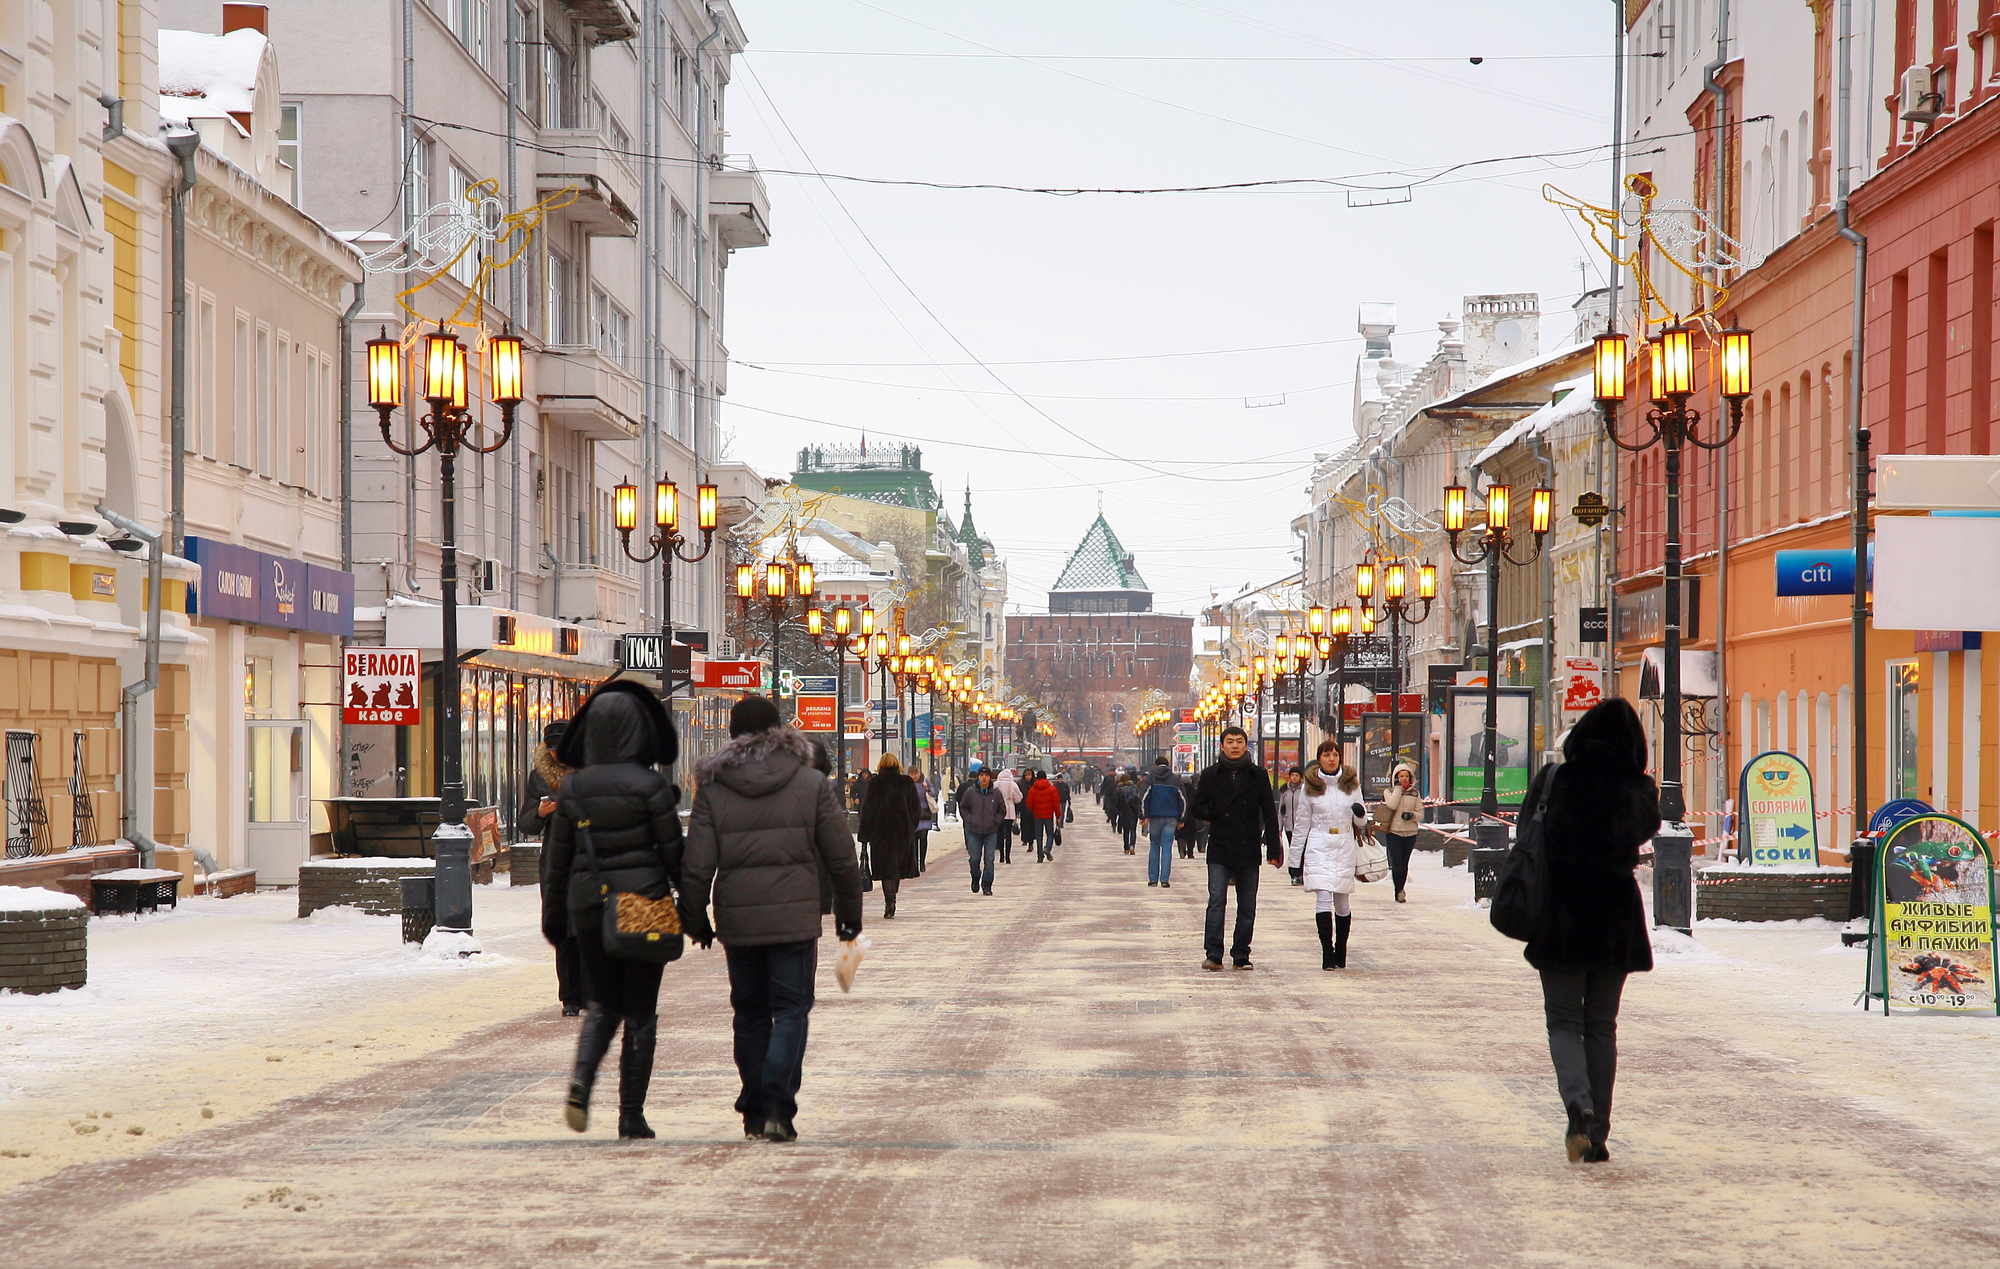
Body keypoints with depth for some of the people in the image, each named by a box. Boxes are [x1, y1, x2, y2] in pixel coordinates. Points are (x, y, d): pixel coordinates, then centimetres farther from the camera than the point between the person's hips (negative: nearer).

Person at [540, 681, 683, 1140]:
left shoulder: (572, 787, 0)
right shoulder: (648, 785, -11)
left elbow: (557, 857, 6)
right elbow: (674, 852, -7)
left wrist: (554, 917, 15)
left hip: (590, 905, 3)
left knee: (603, 1004, 17)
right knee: (640, 1012, 6)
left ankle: (581, 1079, -10)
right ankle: (631, 1116, 6)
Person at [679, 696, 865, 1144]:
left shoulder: (713, 790, 0)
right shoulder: (812, 785, 0)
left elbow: (697, 867, -1)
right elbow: (842, 859, 2)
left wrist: (695, 922, 11)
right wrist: (849, 914, 14)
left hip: (737, 922, 2)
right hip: (795, 918, -1)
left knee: (750, 1015, 13)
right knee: (791, 1010, 2)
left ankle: (754, 1113, 16)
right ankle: (777, 1108, -13)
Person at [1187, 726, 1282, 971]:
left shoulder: (1258, 776, 5)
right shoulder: (1211, 775, 6)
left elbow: (1270, 815, 5)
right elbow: (1195, 808, 10)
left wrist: (1273, 849, -1)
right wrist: (1214, 813, -11)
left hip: (1248, 850, 1)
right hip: (1219, 850, -1)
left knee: (1247, 906, 5)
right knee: (1217, 900, -10)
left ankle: (1241, 955, 12)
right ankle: (1213, 955, -11)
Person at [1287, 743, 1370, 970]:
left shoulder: (1351, 782, 7)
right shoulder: (1310, 785, 4)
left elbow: (1361, 821, 13)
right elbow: (1302, 822, 9)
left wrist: (1360, 814, -12)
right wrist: (1295, 856, 9)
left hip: (1345, 847, 1)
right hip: (1318, 847, -1)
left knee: (1343, 903, 5)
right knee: (1323, 899, -13)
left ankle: (1341, 952, 19)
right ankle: (1327, 952, -15)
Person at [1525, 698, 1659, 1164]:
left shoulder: (1555, 780, -7)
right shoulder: (1640, 790, -3)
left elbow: (1530, 835, 0)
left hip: (1561, 915, -2)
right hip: (1617, 916, 2)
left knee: (1564, 1021, 7)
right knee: (1601, 1025, 12)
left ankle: (1578, 1105, -20)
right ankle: (1597, 1133, 10)